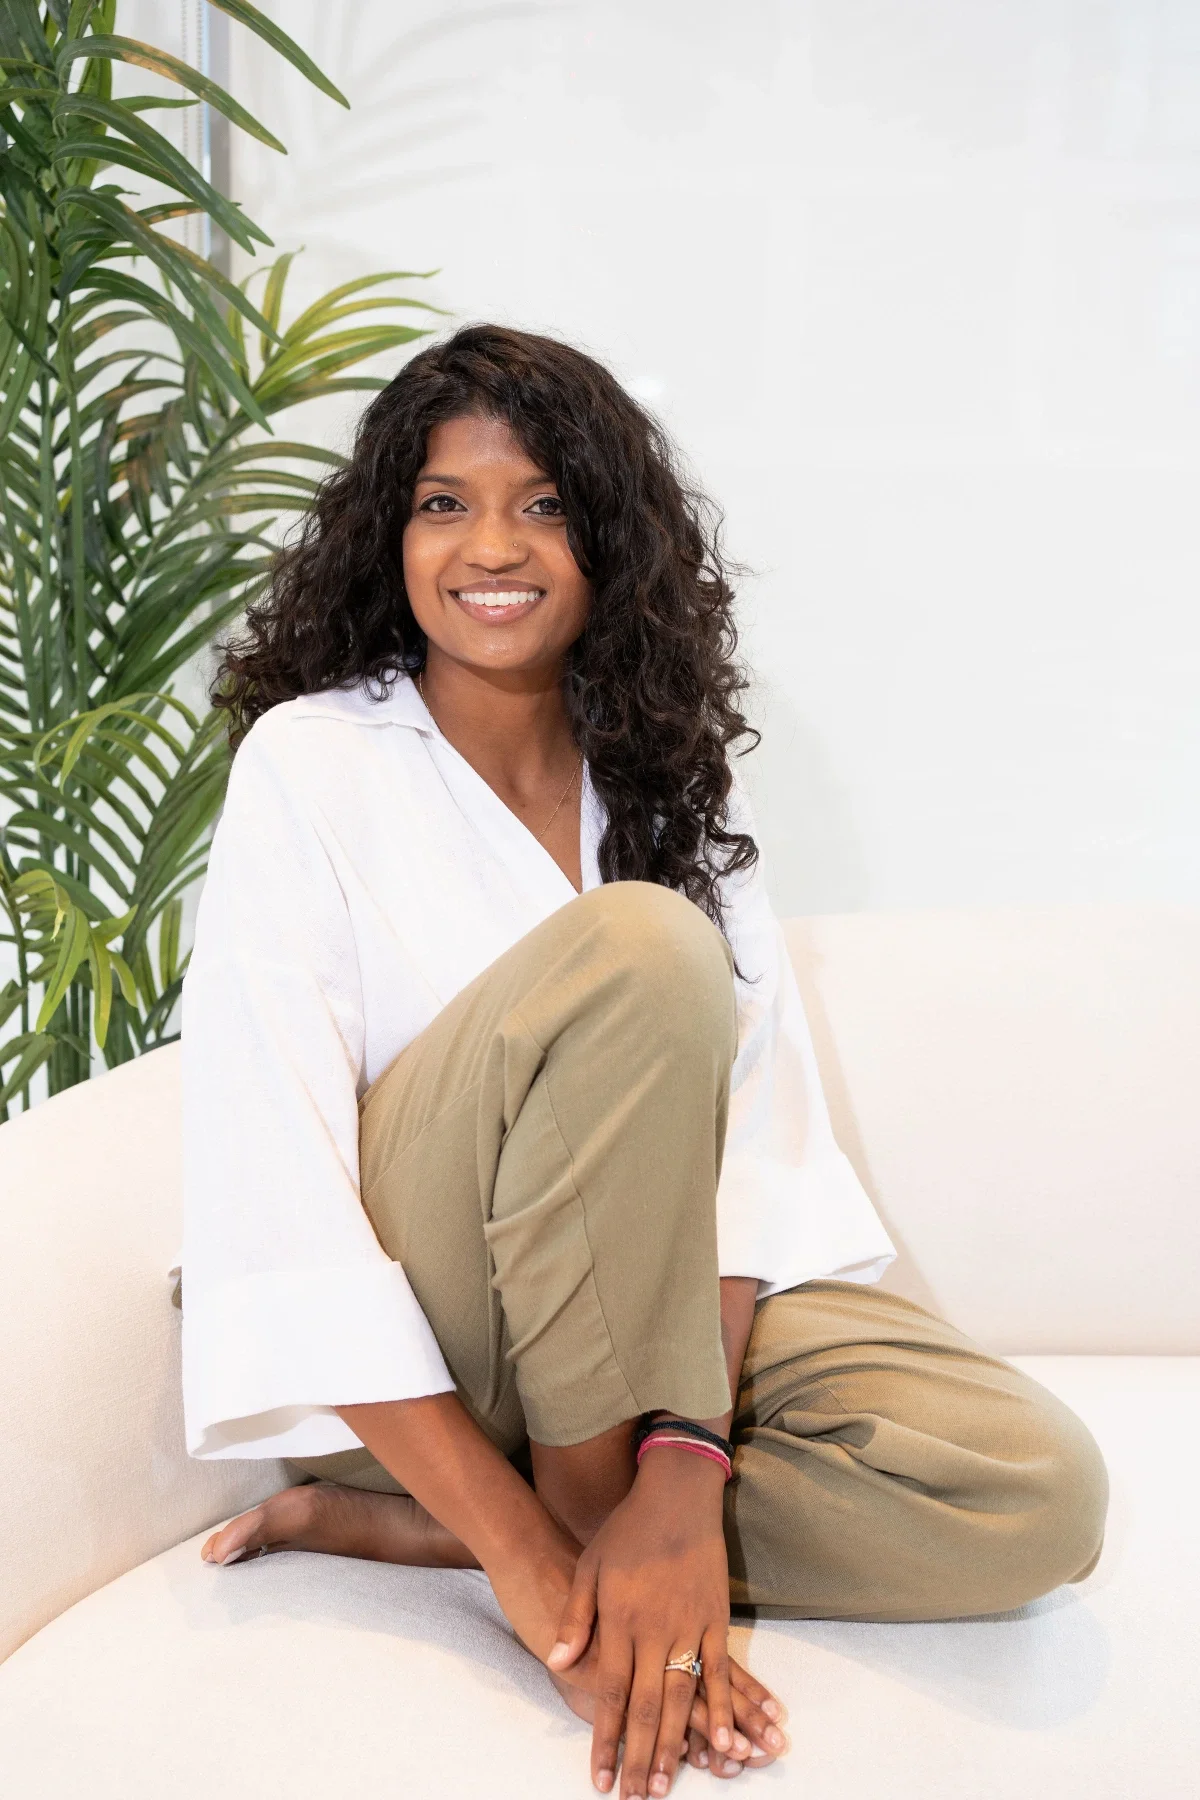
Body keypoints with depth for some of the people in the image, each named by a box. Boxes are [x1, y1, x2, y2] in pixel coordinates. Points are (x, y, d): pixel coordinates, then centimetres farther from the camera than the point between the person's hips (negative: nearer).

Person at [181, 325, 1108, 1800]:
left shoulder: (669, 783, 3)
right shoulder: (312, 763, -10)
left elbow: (762, 1131, -8)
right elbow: (269, 1192, -19)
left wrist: (687, 1470, -25)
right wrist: (529, 1555, -26)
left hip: (647, 1312, 5)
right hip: (390, 1347, -5)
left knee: (1039, 1494, -19)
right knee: (635, 947, -29)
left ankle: (391, 1529, -13)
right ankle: (571, 1514, -17)